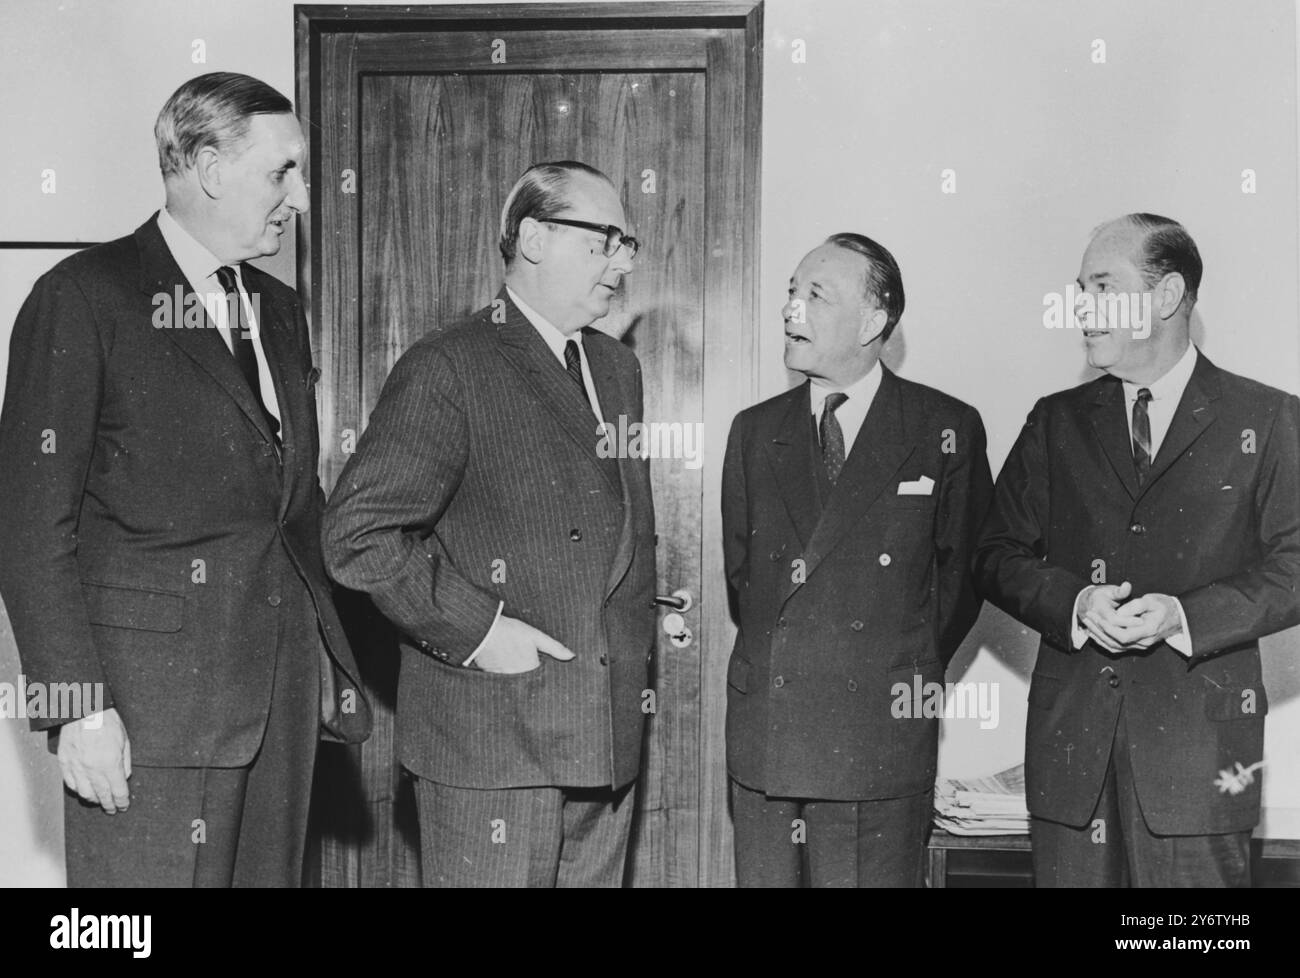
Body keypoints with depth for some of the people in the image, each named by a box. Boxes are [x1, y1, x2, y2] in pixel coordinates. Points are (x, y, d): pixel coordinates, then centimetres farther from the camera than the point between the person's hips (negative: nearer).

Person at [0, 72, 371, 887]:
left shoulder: (280, 310, 15)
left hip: (285, 696, 6)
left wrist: (331, 665, 12)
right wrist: (80, 707, -14)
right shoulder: (83, 299, -6)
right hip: (150, 702, -6)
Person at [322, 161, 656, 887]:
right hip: (489, 741, -7)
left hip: (609, 739, 7)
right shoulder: (449, 370, -10)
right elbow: (357, 532, -16)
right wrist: (472, 630, -17)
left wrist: (637, 661, 14)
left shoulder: (619, 369, 15)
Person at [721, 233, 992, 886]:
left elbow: (965, 569, 6)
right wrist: (780, 660, 11)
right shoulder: (754, 431, 9)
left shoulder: (946, 430, -2)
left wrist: (913, 674, 7)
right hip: (760, 738, 4)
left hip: (879, 748, -3)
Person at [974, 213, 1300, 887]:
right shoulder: (1057, 422, 12)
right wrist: (1074, 603, -11)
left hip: (1201, 737, -2)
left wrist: (1185, 613, -16)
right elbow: (997, 557, 9)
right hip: (1070, 730, 3)